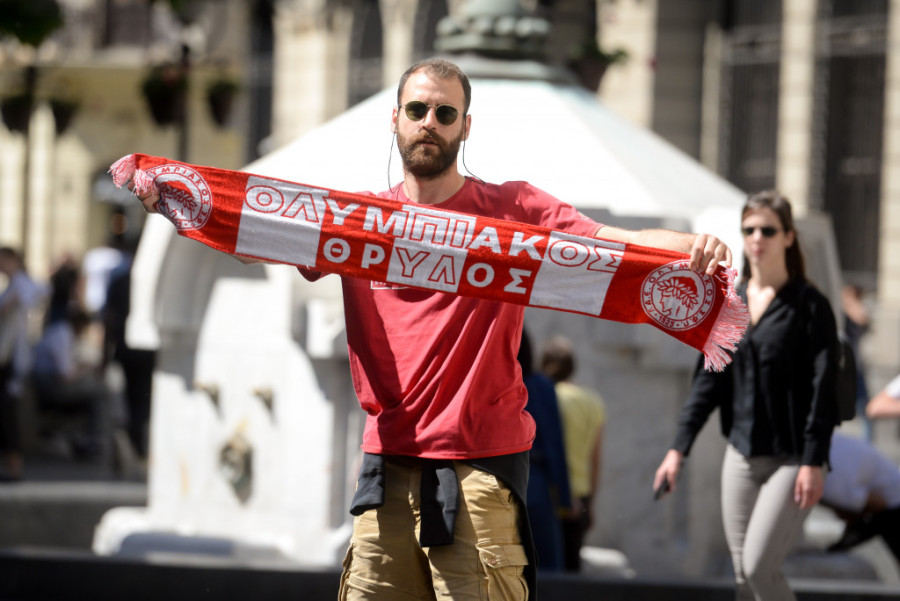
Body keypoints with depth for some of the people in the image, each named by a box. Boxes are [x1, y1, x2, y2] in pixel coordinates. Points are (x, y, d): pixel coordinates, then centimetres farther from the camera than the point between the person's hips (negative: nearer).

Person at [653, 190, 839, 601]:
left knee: (759, 567, -15)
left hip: (790, 458, -6)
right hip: (741, 455, 6)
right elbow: (709, 379, 14)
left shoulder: (809, 305, -6)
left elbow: (823, 387, -9)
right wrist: (679, 447, 8)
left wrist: (814, 462, -16)